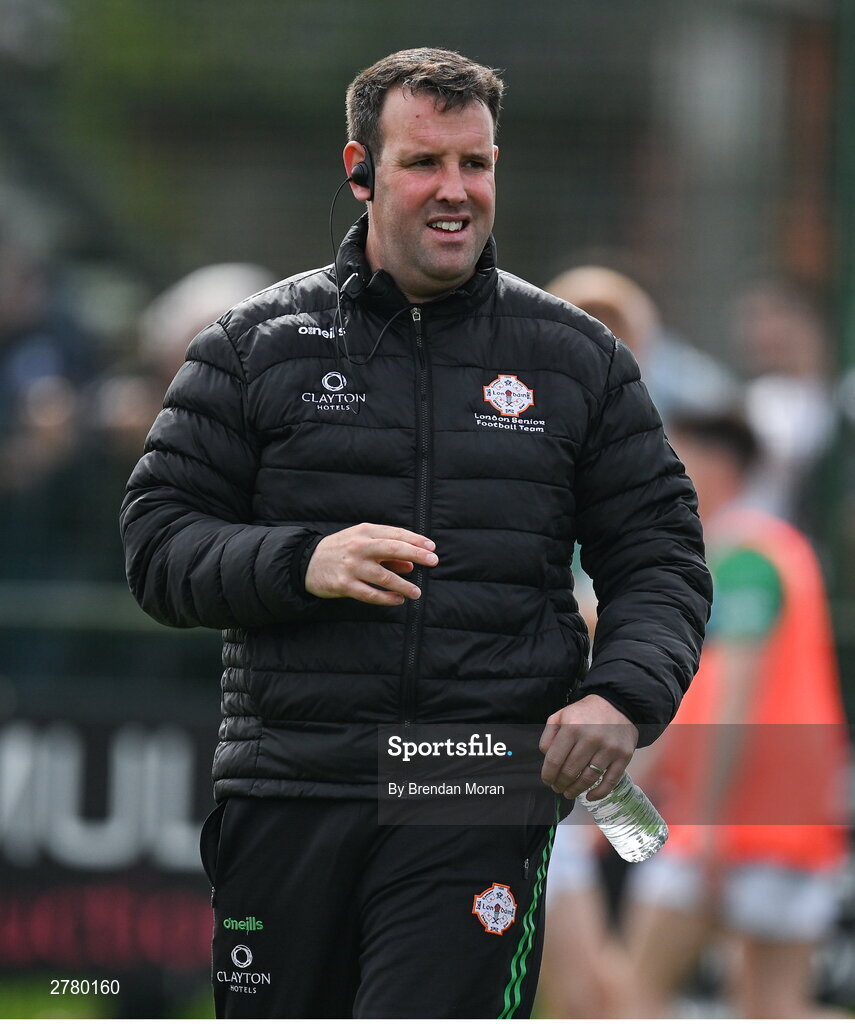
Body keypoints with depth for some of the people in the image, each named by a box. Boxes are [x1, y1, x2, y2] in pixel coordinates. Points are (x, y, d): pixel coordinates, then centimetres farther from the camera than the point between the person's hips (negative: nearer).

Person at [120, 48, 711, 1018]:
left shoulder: (576, 356, 12)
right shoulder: (255, 345, 10)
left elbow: (661, 560, 12)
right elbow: (156, 539, 5)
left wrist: (622, 698, -8)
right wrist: (300, 563, -14)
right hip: (286, 793, 1)